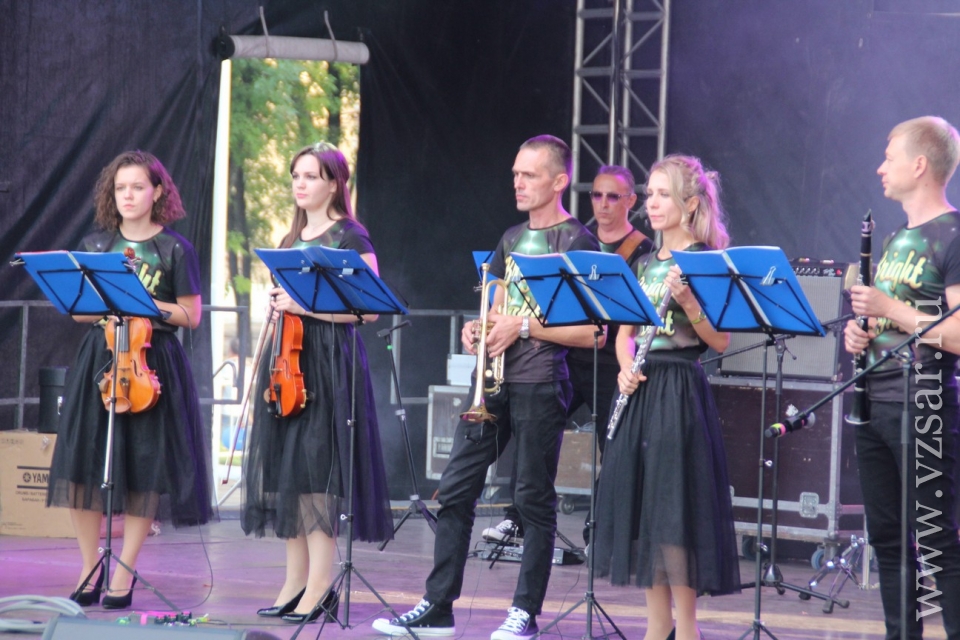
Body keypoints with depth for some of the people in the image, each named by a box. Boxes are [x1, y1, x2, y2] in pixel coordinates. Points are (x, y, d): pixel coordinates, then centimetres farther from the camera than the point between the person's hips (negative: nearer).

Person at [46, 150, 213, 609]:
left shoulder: (174, 250, 1)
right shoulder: (94, 246, 10)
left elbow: (190, 315, -1)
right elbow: (78, 311, 11)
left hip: (150, 362, -3)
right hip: (98, 360, 3)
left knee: (143, 469, -3)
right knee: (83, 463, -3)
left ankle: (124, 572, 6)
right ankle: (90, 565, 10)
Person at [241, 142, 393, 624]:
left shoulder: (350, 238, -5)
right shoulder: (292, 240, 18)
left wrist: (306, 306, -18)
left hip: (328, 362, -8)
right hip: (285, 360, 8)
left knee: (315, 468, -12)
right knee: (284, 467, 5)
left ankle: (321, 587, -11)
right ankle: (296, 583, 10)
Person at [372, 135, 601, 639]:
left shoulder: (576, 242, -5)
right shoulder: (512, 239, 17)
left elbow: (592, 332, -12)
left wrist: (524, 326, -15)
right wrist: (478, 328, 3)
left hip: (541, 384, -7)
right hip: (494, 379, 7)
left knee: (534, 498, -1)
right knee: (455, 489, 2)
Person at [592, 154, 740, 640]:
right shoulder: (645, 263, 15)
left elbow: (721, 341, -10)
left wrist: (687, 302, -24)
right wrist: (625, 368, -2)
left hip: (680, 390, -7)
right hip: (640, 390, 7)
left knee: (674, 508, -10)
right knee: (639, 506, 6)